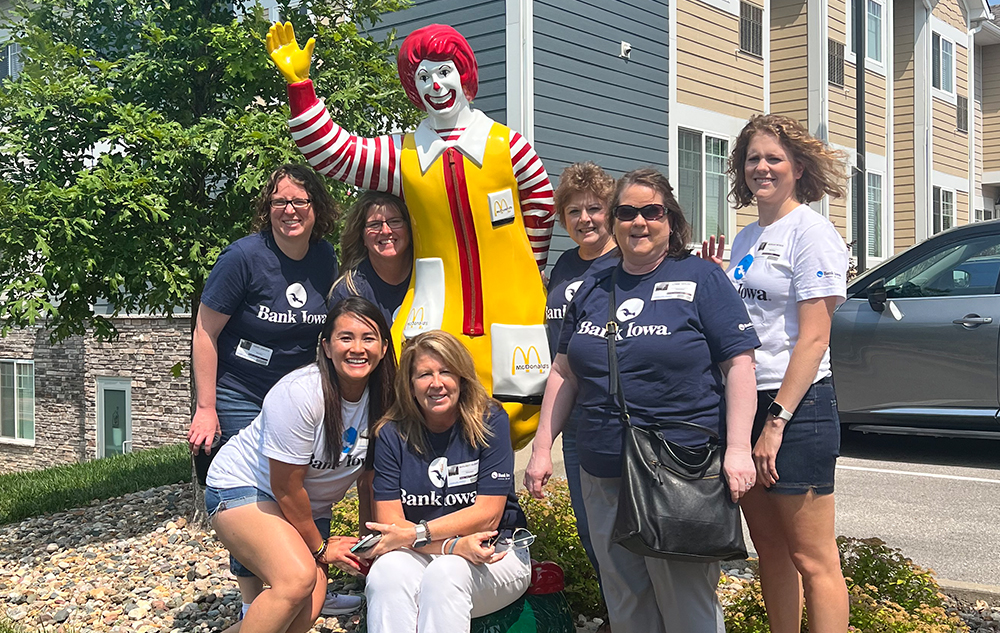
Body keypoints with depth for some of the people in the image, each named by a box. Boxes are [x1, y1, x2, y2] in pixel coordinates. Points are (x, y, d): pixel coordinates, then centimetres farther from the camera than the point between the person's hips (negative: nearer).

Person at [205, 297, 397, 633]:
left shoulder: (382, 400, -9)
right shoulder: (299, 394, -28)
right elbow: (286, 487, -21)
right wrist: (319, 547, -9)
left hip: (308, 507, 7)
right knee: (299, 577, -30)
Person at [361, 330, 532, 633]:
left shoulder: (490, 420, -8)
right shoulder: (391, 435, -3)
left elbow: (487, 515, -10)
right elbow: (390, 524, -7)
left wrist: (416, 534, -18)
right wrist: (453, 545, -24)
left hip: (495, 553, -1)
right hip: (419, 556, 2)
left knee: (445, 573, -34)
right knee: (385, 573, -31)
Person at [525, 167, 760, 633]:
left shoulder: (701, 279, 0)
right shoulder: (592, 290, 14)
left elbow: (739, 365, -6)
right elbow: (565, 372, 17)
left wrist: (737, 448, -14)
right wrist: (541, 447, 12)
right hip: (602, 476, 5)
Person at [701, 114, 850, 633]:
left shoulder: (810, 231, -7)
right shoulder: (745, 239, 16)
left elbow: (813, 337, -14)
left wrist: (777, 420, -18)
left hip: (796, 405, -8)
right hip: (744, 400, 8)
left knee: (812, 558, -3)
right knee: (769, 548, 14)